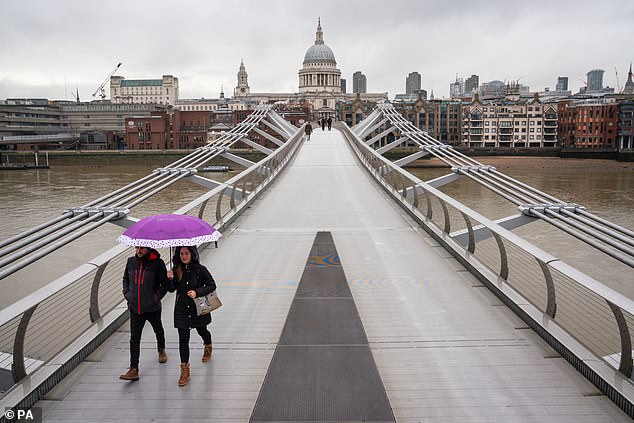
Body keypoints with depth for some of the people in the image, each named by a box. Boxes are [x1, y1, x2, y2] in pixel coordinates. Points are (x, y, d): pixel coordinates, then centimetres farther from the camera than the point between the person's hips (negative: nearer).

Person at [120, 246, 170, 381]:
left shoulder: (157, 263, -12)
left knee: (158, 330, 23)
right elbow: (125, 278, 18)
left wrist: (157, 297, -14)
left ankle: (161, 350, 51)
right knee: (134, 338, -1)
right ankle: (133, 370, 2)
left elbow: (165, 283, -7)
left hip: (152, 307, -2)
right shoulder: (131, 261, 1)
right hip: (134, 307, 2)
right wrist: (126, 293, 6)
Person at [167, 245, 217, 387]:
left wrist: (197, 292, -22)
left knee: (202, 331, 21)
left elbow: (212, 285, -9)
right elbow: (172, 289, 2)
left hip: (198, 308, -1)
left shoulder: (200, 269, -13)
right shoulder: (176, 269, -5)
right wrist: (170, 279, -18)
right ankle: (185, 370, 9)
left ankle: (208, 347, 56)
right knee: (183, 339, 0)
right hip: (181, 309, 1)